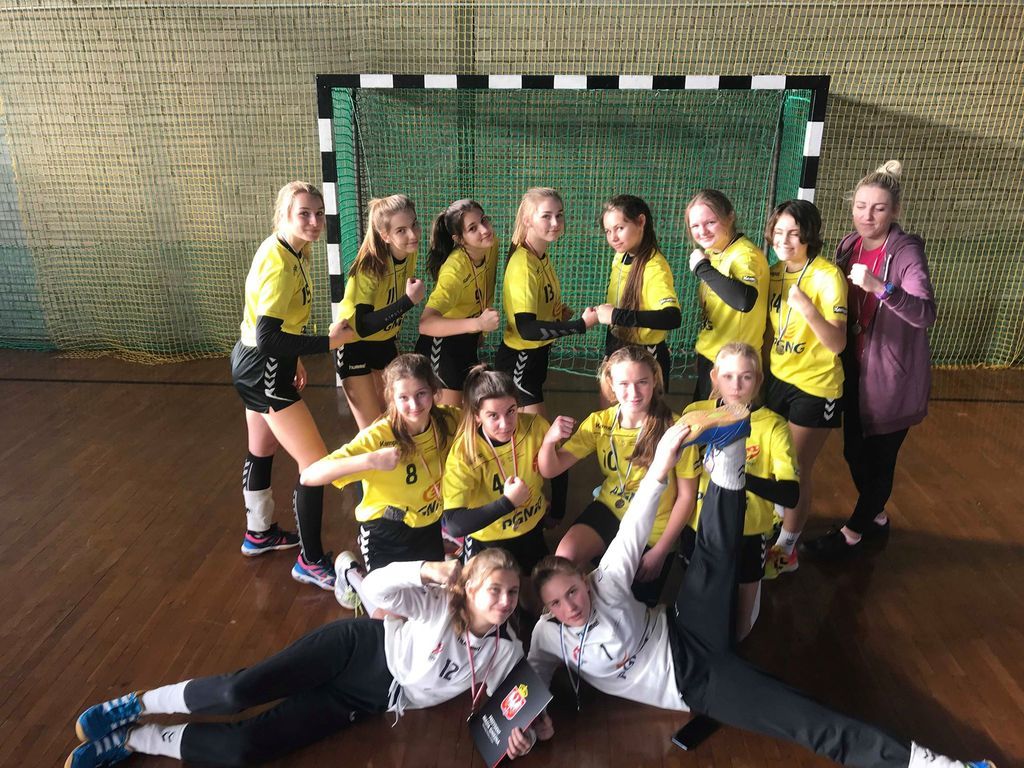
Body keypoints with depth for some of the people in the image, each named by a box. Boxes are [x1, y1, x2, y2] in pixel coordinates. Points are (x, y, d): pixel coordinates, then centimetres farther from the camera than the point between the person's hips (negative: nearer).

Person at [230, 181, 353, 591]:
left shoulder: (294, 251, 2)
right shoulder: (279, 263, -27)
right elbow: (267, 338, -31)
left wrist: (294, 358, 19)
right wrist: (328, 341, -27)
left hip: (255, 363, 11)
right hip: (263, 371, -11)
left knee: (263, 450, 26)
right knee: (316, 463, -5)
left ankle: (259, 533, 49)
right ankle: (310, 562, 10)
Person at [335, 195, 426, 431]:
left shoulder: (410, 253, -10)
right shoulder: (370, 267, -29)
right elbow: (363, 326, -36)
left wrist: (391, 333, 7)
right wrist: (409, 300, -39)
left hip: (385, 343, 6)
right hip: (355, 347, -6)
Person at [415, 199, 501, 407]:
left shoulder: (492, 245, -10)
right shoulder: (454, 271, -33)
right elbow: (425, 324, -45)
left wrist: (481, 329, 13)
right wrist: (478, 323, -55)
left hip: (468, 342, 8)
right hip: (442, 345, -7)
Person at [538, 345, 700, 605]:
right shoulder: (599, 423, -11)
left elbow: (686, 495, -12)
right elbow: (550, 470, -14)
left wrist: (661, 550, -13)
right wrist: (549, 440, -35)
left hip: (655, 529, -2)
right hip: (610, 510, 2)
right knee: (564, 556, -24)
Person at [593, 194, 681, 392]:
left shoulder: (654, 268, -25)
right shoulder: (620, 257, -1)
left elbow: (672, 318, -41)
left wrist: (616, 316, -39)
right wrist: (604, 312, -2)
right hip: (617, 348, 8)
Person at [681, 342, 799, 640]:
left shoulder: (773, 426, -16)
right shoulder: (695, 412, -8)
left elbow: (791, 495, -25)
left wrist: (737, 475, -37)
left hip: (747, 534, -2)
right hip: (698, 527, 2)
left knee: (736, 631, 16)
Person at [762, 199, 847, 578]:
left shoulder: (828, 277, -19)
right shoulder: (776, 272, 2)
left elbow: (837, 344, -24)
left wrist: (808, 309, -36)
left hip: (815, 387, -6)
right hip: (778, 378, 7)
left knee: (798, 469, 3)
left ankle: (786, 549, 19)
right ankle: (780, 517, 42)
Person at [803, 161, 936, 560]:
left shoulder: (906, 251, -17)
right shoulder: (849, 245, 2)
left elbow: (925, 313, -31)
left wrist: (880, 287, -44)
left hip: (891, 374, -6)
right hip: (855, 369, 7)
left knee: (879, 457, 7)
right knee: (854, 450, 17)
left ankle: (852, 533, 24)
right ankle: (875, 516, 40)